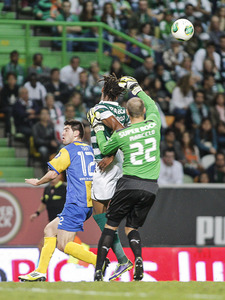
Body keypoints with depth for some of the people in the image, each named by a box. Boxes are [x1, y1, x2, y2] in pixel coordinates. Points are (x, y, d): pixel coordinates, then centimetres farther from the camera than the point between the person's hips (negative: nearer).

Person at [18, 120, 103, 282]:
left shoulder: (68, 151, -4)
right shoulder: (90, 150, 16)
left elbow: (52, 174, -6)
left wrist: (38, 182, 13)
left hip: (76, 204, -9)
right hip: (89, 204, 9)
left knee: (63, 245, -10)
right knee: (50, 229, 14)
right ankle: (40, 272, 10)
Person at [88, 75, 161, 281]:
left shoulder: (120, 135, -6)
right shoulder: (154, 125, 0)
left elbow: (105, 150, 15)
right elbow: (153, 107, 23)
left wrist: (98, 128, 26)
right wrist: (136, 88, 34)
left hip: (129, 184, -3)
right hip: (150, 187, 3)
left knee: (111, 226, 8)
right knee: (132, 228, 14)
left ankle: (99, 270, 1)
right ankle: (138, 258, -16)